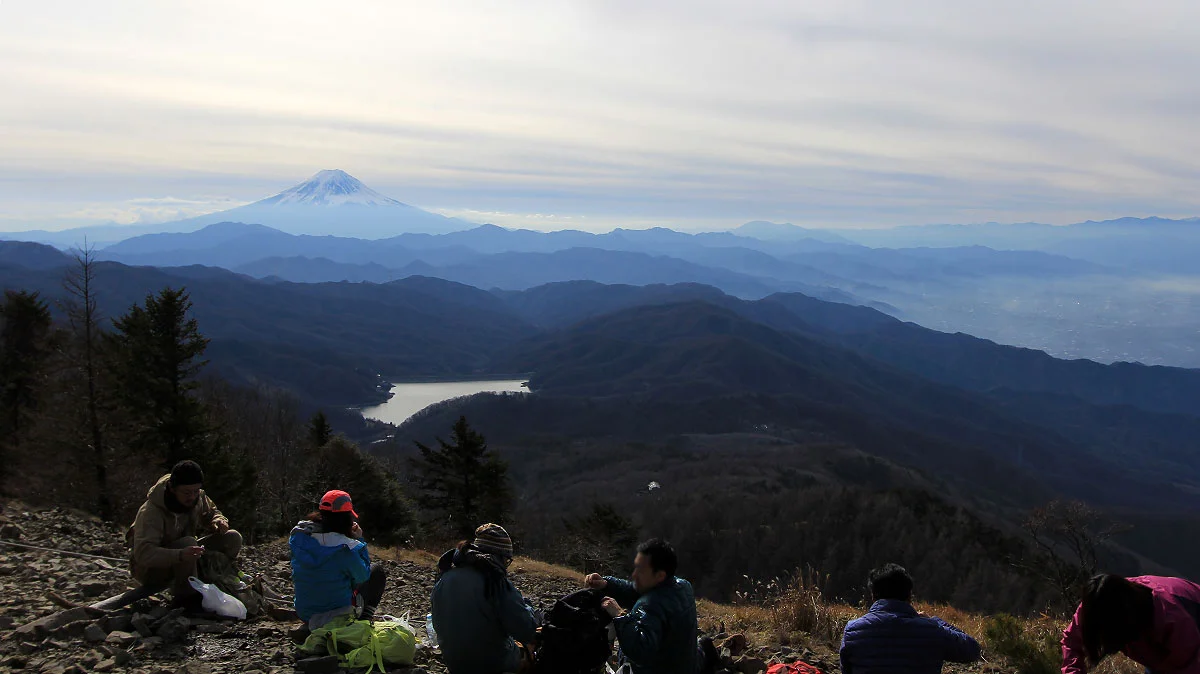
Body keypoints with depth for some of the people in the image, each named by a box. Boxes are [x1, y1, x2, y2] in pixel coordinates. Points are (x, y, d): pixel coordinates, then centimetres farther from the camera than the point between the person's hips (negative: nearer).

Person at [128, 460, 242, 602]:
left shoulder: (199, 497, -8)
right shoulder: (151, 512, -29)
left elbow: (212, 513, 13)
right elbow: (143, 553, -39)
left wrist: (219, 521, -13)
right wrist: (180, 555, -56)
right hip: (149, 570, -6)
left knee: (233, 539, -11)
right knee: (187, 542, -36)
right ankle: (186, 594, -20)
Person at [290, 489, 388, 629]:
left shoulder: (298, 536, -10)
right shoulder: (346, 548, -24)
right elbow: (363, 576, -8)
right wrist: (359, 540, -4)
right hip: (340, 615, -6)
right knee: (377, 571, 17)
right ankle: (363, 621, 15)